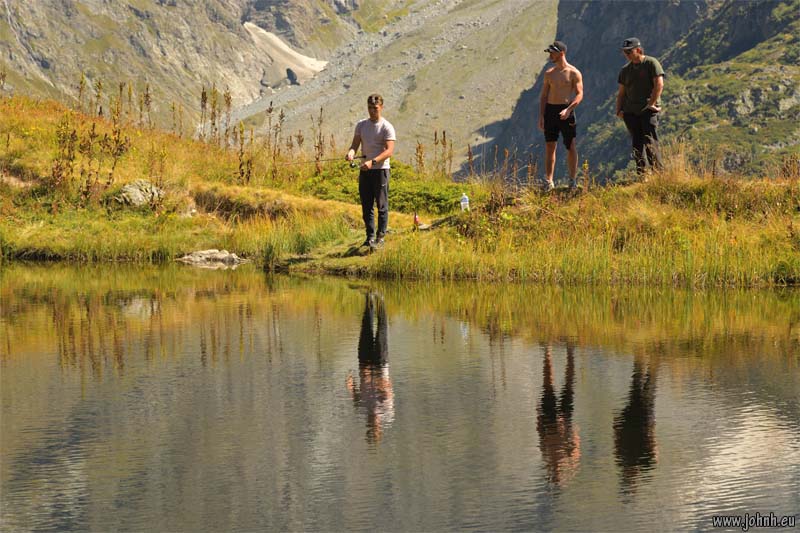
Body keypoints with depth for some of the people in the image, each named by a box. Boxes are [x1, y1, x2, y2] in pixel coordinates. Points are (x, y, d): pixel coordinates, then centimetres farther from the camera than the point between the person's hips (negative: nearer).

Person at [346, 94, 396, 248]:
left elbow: (389, 151, -16)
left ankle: (380, 237, 5)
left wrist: (372, 162, -29)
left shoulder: (387, 127, -7)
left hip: (380, 169, -5)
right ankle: (370, 236, 13)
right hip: (364, 170, 5)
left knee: (381, 205, -1)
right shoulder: (361, 125, 11)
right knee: (366, 205, 6)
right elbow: (355, 144, 8)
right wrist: (351, 152, -17)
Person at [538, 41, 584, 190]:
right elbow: (543, 96, 12)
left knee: (571, 146, -1)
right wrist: (541, 116, 3)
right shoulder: (549, 73, 11)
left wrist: (568, 109, -22)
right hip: (550, 110, 4)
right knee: (549, 147, 4)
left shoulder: (573, 73, -3)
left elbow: (579, 94, -8)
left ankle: (573, 180, 8)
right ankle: (549, 181, 7)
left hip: (566, 111, -4)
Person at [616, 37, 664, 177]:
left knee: (650, 141, -14)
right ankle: (640, 174, 6)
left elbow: (659, 84, -9)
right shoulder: (625, 69, 17)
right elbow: (621, 92, 21)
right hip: (630, 112, 6)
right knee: (637, 144, 4)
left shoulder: (651, 63, -1)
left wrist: (652, 103, -16)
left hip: (648, 110, -6)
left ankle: (658, 172, -14)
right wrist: (619, 110, 8)